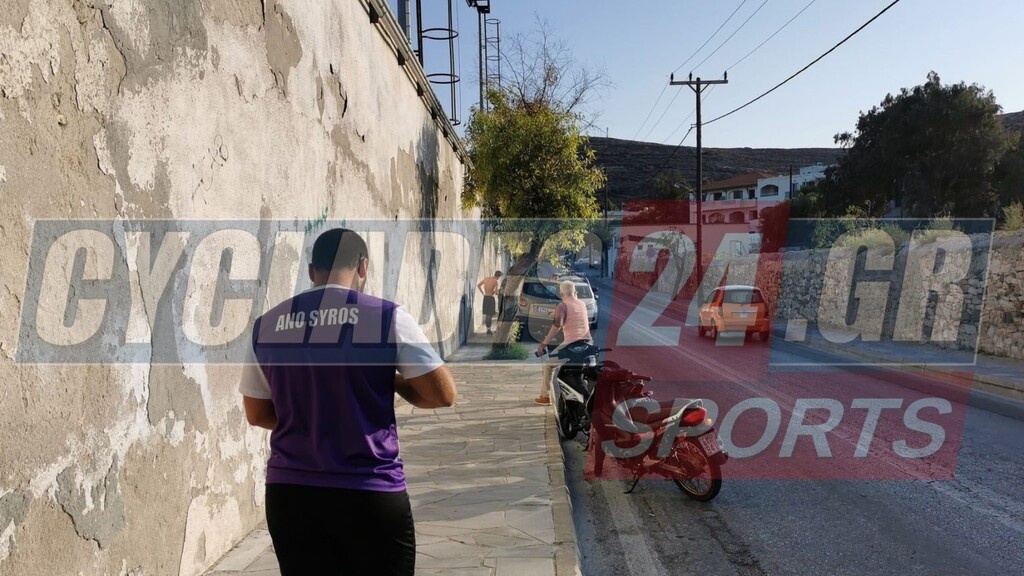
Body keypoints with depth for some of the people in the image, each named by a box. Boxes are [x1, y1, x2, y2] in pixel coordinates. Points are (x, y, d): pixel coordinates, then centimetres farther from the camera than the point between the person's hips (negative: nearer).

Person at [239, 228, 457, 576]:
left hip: (289, 492, 4)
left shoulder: (266, 326, 2)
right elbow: (443, 395, -8)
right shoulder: (386, 317, -9)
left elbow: (257, 414, 11)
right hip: (370, 494, -3)